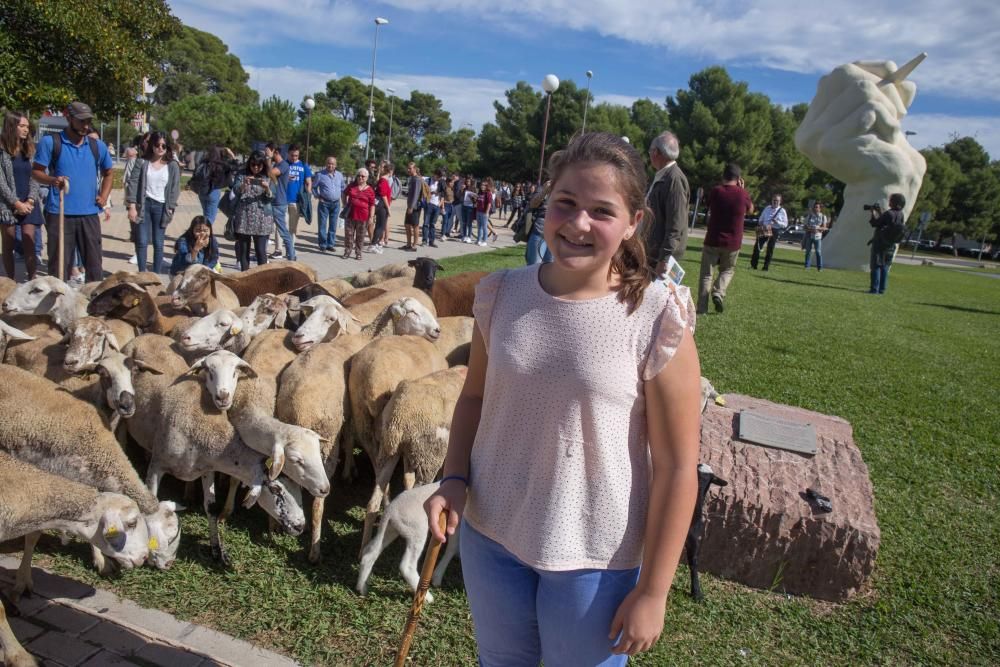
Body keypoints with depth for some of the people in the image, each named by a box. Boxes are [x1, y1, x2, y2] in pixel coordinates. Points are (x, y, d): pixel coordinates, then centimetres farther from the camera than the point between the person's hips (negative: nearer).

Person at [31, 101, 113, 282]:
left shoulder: (98, 146, 9)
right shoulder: (50, 142, -2)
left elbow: (108, 174, 23)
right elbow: (35, 171, -2)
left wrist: (104, 196, 8)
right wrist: (52, 180, -23)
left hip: (89, 214, 3)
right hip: (59, 214, -3)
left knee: (94, 263, 8)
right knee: (59, 264, 2)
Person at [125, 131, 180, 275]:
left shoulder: (173, 166, 2)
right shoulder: (142, 162, 1)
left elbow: (175, 189, 2)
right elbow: (132, 183, -1)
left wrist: (170, 209, -4)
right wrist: (132, 207, -8)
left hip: (161, 206, 0)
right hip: (143, 205, 0)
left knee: (158, 244, 3)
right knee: (142, 242, -1)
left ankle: (156, 274, 12)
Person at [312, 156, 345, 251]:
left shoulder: (340, 175, 8)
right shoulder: (320, 175, -3)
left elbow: (342, 188, 19)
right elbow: (313, 187, 7)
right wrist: (318, 196, -3)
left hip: (336, 203, 3)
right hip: (324, 203, -3)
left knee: (333, 225, 8)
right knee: (322, 225, -2)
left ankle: (330, 244, 17)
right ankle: (323, 245, 5)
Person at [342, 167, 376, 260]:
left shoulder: (370, 190, -3)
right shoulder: (352, 186, 5)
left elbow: (372, 205, -4)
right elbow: (345, 194, 24)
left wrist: (371, 217, -8)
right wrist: (345, 204, 14)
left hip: (363, 217, -2)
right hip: (350, 214, 2)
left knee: (360, 236, 7)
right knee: (348, 234, 6)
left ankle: (358, 253, 17)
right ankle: (347, 251, 15)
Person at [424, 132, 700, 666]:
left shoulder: (656, 319, -19)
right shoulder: (503, 295, -7)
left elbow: (677, 468, -14)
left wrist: (652, 591, -10)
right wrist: (454, 479, -6)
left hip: (594, 558, -3)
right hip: (491, 535, 4)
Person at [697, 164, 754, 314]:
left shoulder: (715, 191, -7)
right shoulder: (743, 193, -7)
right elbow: (750, 210, 13)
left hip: (712, 240, 0)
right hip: (733, 243, 0)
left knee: (706, 274, 6)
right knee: (727, 270, 21)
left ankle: (702, 308, 0)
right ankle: (719, 293, -4)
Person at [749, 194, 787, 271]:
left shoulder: (782, 211, 0)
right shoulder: (767, 208, 8)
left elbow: (785, 224, -2)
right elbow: (761, 219, 17)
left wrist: (777, 222, -18)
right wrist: (760, 224, -3)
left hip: (774, 231, -2)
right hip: (764, 230, 2)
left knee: (770, 249, 4)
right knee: (757, 246, -4)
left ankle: (766, 267, 13)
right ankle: (753, 265, 6)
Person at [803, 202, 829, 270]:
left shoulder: (823, 216, 4)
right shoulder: (809, 215, 7)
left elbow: (824, 228, 0)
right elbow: (805, 226, 7)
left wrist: (818, 228, -19)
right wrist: (810, 229, -12)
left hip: (818, 236, -2)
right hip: (809, 236, 2)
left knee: (818, 251, -7)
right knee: (808, 251, 4)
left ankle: (820, 267, -2)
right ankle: (807, 266, 12)